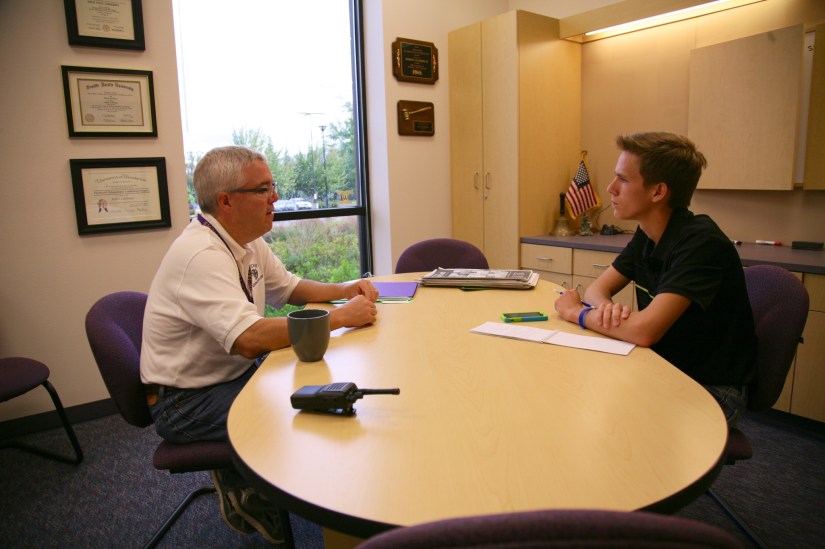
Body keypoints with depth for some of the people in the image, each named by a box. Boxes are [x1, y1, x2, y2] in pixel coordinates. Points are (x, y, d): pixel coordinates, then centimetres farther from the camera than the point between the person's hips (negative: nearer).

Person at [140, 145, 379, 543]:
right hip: (186, 400, -9)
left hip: (234, 372, 9)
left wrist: (343, 290, -2)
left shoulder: (246, 242, 2)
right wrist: (340, 317, -29)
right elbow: (250, 339, -38)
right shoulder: (202, 254, -27)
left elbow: (288, 288, 16)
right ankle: (243, 493, 6)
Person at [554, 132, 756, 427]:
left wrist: (577, 312, -16)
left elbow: (645, 331, -34)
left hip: (712, 389, -7)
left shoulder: (701, 242, -25)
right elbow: (597, 289, 5)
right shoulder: (647, 235, 1)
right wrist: (605, 306, -20)